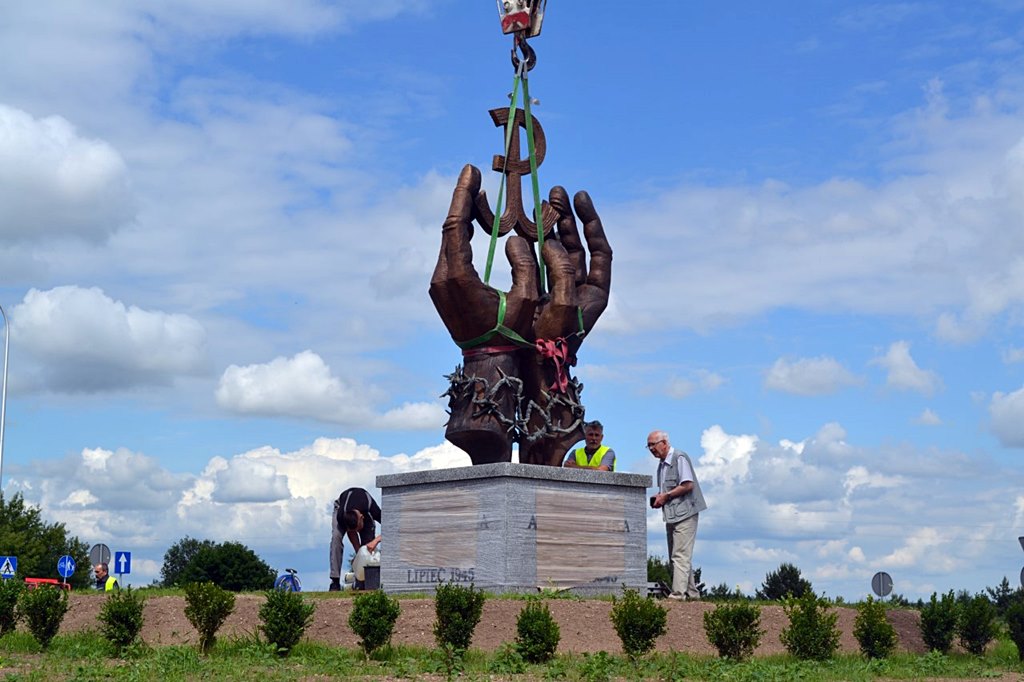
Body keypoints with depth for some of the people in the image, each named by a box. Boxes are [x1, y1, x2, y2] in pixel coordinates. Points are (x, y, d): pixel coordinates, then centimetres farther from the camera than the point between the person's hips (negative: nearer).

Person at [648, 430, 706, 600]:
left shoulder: (679, 458, -10)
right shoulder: (662, 464, 18)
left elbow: (688, 485, -19)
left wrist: (665, 496, -15)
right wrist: (658, 498, 7)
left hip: (684, 514, -10)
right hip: (672, 516, 10)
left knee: (680, 556, -13)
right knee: (676, 557, 11)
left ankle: (678, 594, -17)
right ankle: (692, 594, 17)